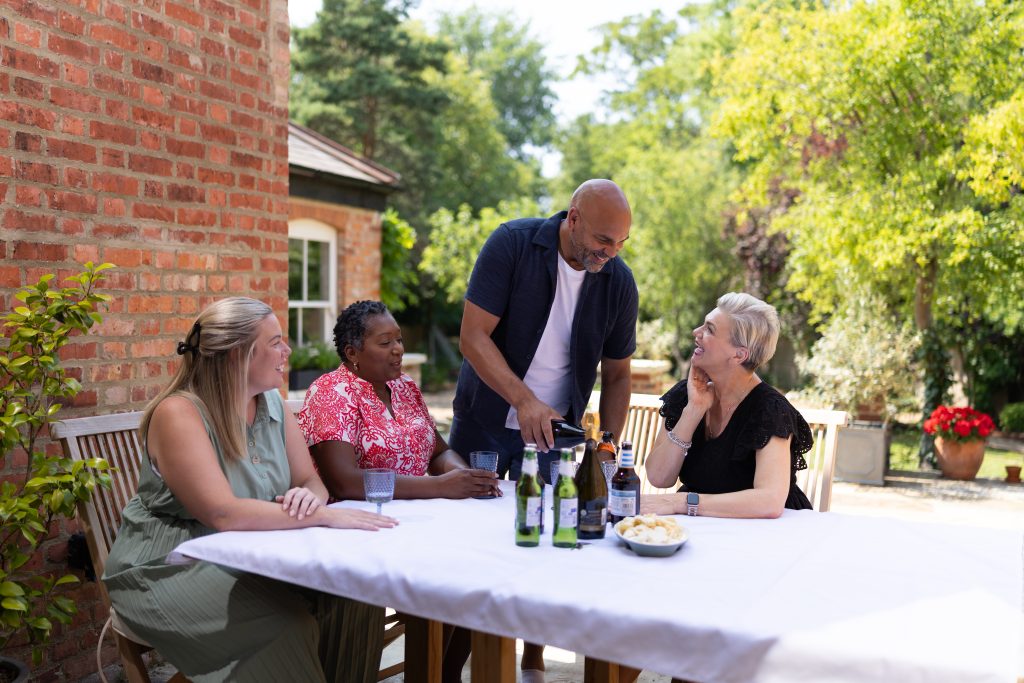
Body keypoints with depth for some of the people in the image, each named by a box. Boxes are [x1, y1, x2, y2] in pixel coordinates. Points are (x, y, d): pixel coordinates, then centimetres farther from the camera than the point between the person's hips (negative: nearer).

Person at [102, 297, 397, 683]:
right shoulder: (179, 413, -20)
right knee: (288, 623, -29)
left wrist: (308, 497, -21)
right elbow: (223, 514, -29)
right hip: (171, 570, -6)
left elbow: (311, 482, 4)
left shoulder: (271, 403, 2)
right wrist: (326, 517, -29)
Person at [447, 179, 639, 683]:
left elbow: (616, 375, 1)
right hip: (483, 423, -1)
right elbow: (473, 336, -20)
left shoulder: (619, 283, -8)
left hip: (553, 431, 2)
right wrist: (524, 400, -31)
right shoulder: (512, 244, -16)